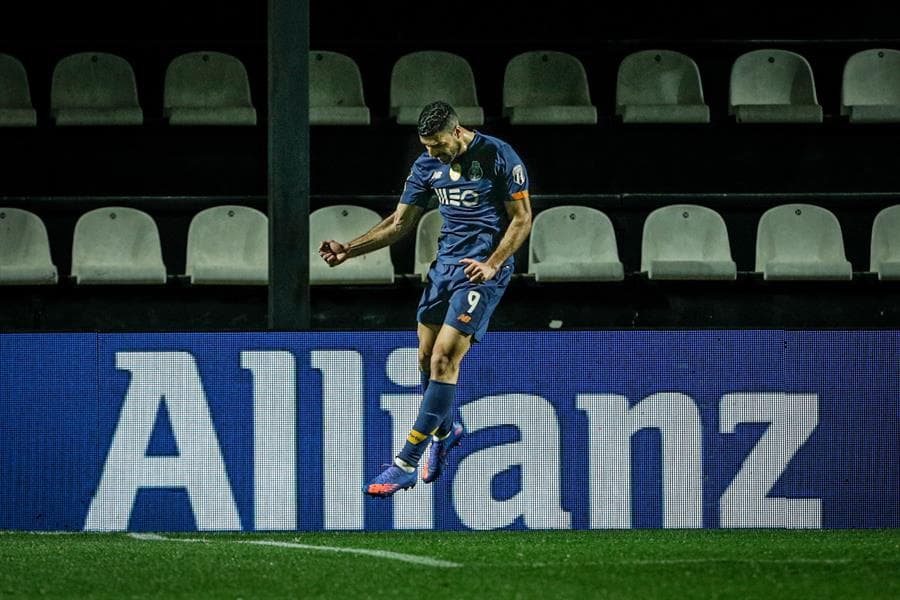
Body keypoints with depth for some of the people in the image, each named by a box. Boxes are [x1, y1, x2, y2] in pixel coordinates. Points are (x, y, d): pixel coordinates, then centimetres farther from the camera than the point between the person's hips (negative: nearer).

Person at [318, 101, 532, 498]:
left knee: (445, 357, -13)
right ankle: (445, 431, 35)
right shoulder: (427, 165, 5)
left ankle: (406, 464, -14)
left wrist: (491, 264, -18)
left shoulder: (498, 157, -12)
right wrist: (349, 250, 0)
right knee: (427, 355, 6)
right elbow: (400, 223, 11)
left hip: (483, 269, -7)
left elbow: (522, 218, -7)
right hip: (445, 263, 7)